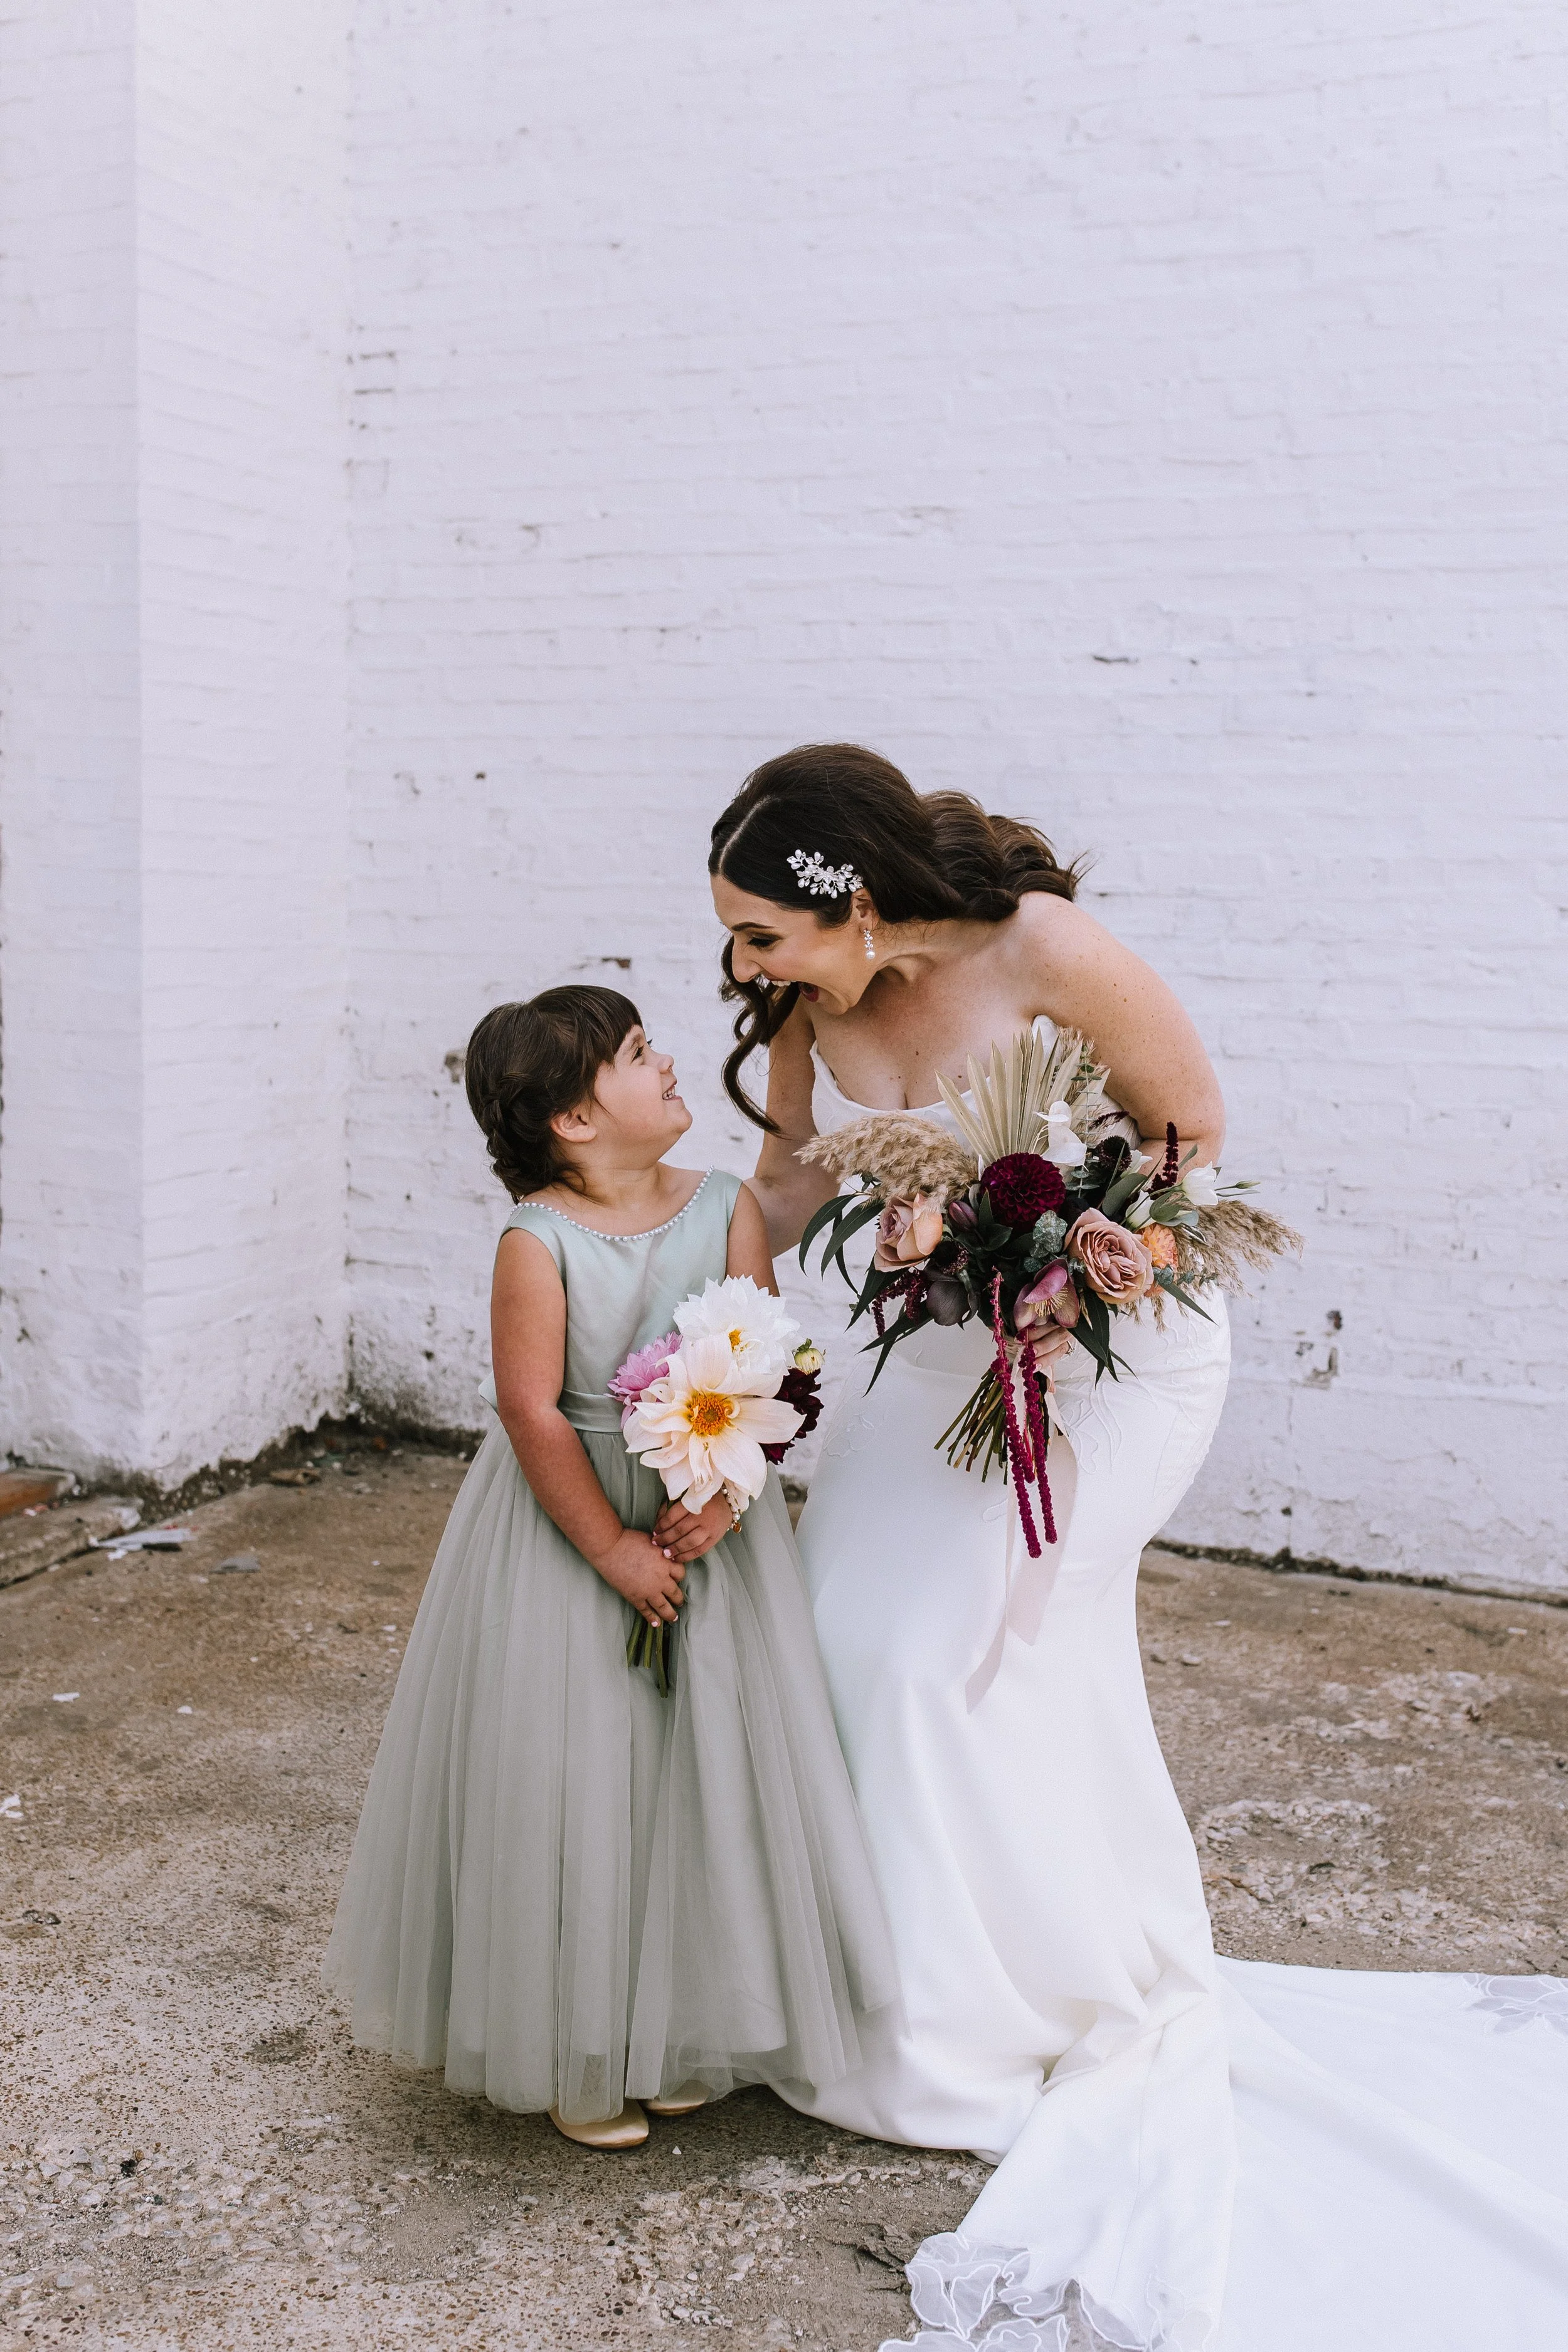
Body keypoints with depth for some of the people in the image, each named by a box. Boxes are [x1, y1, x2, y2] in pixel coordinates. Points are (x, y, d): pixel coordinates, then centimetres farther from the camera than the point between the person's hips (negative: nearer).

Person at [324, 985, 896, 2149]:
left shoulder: (726, 1205, -3)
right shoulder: (538, 1243, -16)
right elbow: (532, 1414, -16)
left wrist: (721, 1495, -18)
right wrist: (612, 1549, -15)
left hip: (707, 1518, 4)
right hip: (566, 1528, -4)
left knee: (706, 1768, 11)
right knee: (570, 1783, 4)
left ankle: (680, 2030, 31)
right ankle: (573, 2052, 22)